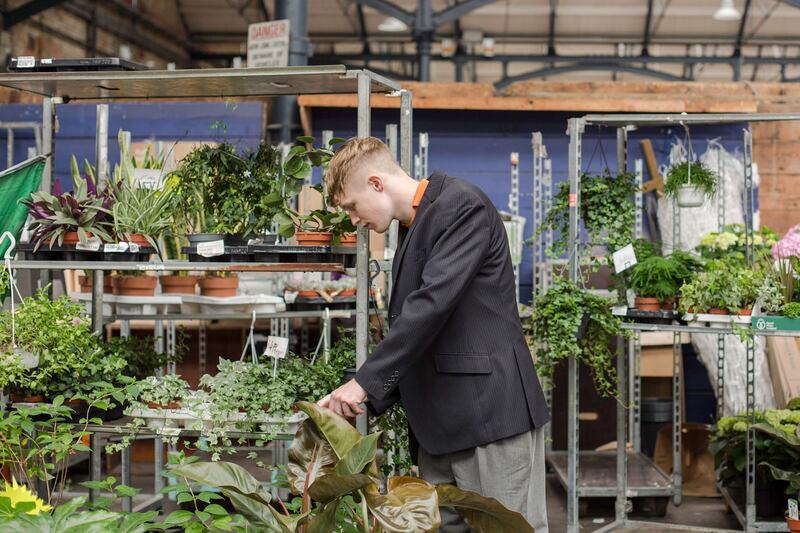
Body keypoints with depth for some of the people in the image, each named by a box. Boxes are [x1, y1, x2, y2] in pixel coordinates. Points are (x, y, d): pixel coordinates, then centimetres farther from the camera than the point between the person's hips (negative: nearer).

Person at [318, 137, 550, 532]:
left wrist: (365, 382, -19)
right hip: (438, 423, 9)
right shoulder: (414, 229, 19)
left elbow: (433, 303, -21)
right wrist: (367, 402, 11)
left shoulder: (462, 206, -10)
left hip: (491, 410, -9)